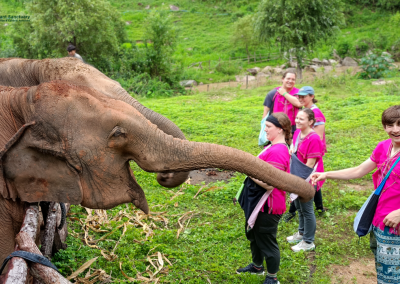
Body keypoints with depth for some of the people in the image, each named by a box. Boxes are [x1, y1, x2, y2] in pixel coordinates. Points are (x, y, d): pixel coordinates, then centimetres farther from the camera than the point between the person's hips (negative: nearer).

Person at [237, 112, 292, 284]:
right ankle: (257, 266, 49)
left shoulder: (277, 152, -28)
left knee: (266, 240, 8)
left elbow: (269, 183, -30)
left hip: (268, 205, -10)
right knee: (254, 235, 26)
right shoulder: (274, 147, 4)